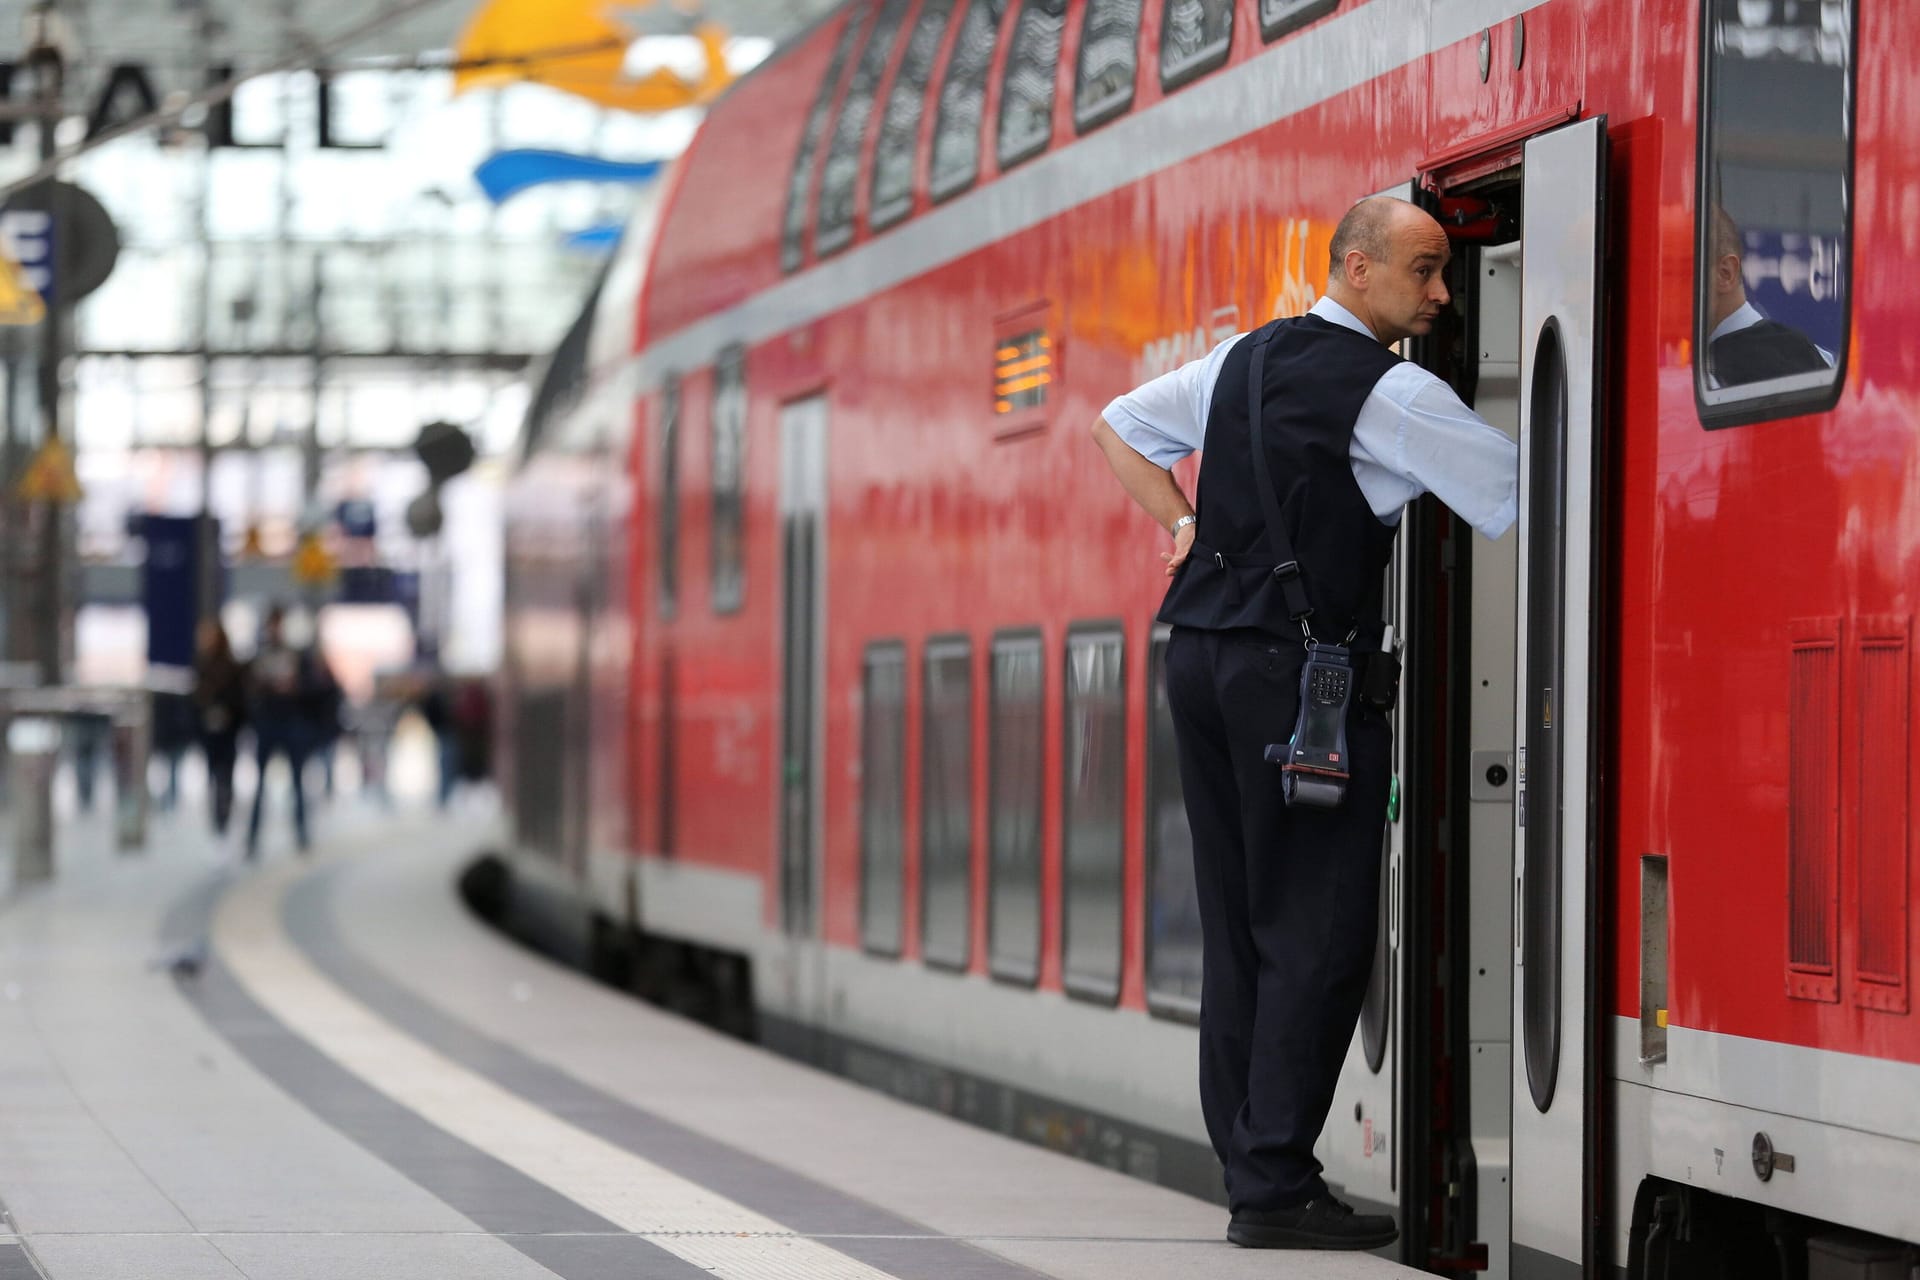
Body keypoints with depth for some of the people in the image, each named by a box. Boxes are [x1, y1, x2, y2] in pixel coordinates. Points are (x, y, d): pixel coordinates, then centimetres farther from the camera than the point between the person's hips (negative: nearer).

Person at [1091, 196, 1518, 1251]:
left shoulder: (1244, 361, 15)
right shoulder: (1390, 395, -9)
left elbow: (1119, 429, 27)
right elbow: (1519, 495, -12)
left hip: (1202, 649, 8)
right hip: (1301, 668, -8)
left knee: (1237, 925, 10)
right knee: (1317, 932, -5)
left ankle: (1247, 1169, 12)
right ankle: (1276, 1185, -7)